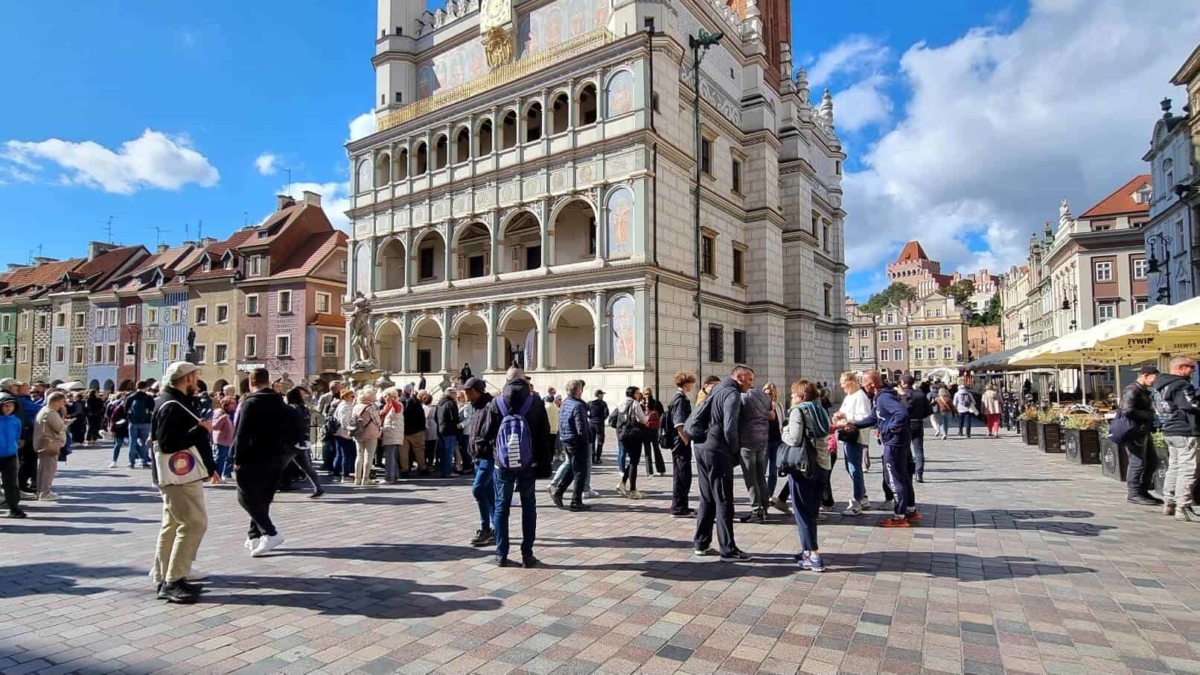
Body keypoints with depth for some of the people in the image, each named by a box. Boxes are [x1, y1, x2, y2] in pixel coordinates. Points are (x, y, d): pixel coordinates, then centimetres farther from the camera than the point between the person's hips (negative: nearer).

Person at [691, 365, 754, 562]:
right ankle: (728, 550, 5)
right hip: (718, 452, -9)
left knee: (707, 499, 15)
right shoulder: (732, 394, -12)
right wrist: (736, 450, -7)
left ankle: (701, 544, 21)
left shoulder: (718, 389, 17)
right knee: (724, 501, -2)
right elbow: (729, 428, -21)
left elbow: (695, 418, 18)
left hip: (702, 447, 9)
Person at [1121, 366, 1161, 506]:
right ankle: (1134, 494, 5)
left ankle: (1143, 491, 24)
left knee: (1152, 462, 14)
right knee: (1138, 463, -4)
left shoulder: (1145, 391, 17)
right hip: (1134, 432, -10)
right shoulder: (1131, 390, -15)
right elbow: (1128, 411, -24)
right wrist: (1150, 415, -19)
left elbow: (1147, 410, 22)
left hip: (1144, 432, 10)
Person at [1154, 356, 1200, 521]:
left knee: (1174, 467, 16)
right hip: (1185, 431, -9)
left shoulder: (1159, 383, 13)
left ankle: (1168, 504, 21)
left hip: (1169, 430, 9)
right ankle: (1182, 509, -3)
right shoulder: (1181, 385, -16)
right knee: (1187, 470, -5)